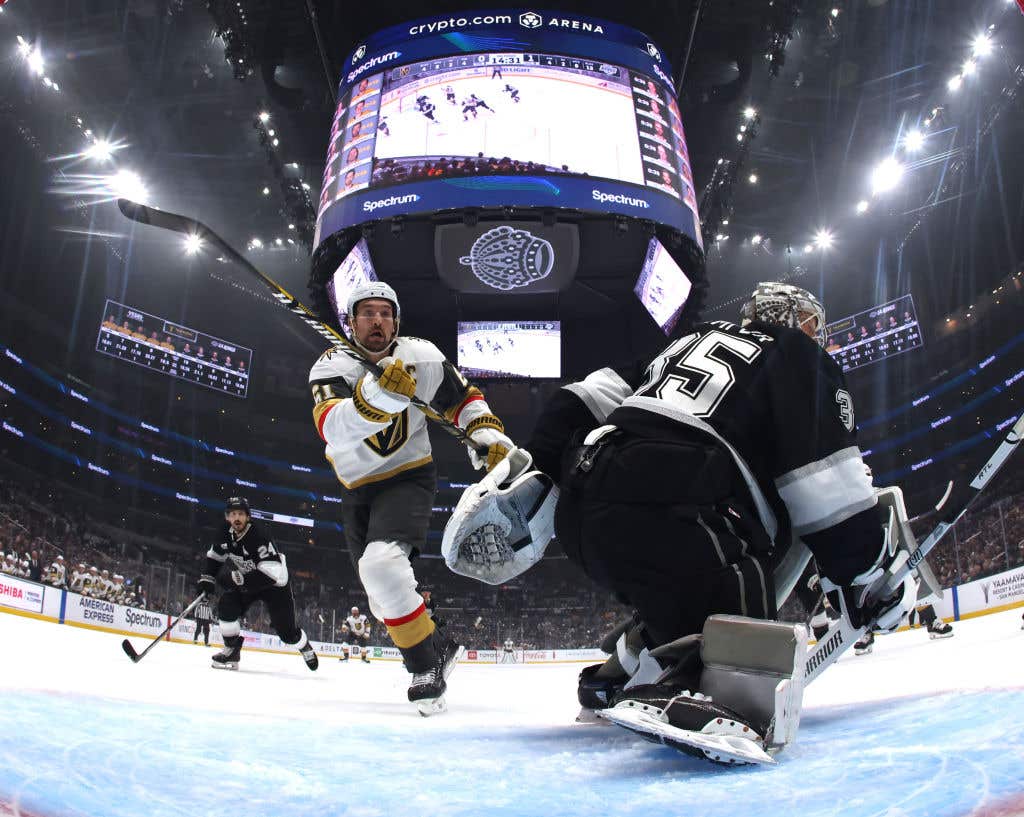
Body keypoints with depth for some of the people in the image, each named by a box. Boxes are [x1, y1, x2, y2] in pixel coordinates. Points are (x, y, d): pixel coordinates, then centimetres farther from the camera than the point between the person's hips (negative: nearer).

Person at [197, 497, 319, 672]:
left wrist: (239, 578, -41)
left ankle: (305, 647, 28)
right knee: (226, 605, -19)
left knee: (286, 631, -5)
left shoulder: (259, 537, -34)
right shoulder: (226, 535, -12)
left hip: (274, 586, -6)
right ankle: (231, 651, -2)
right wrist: (207, 579, -2)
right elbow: (214, 556, 10)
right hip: (247, 582, 6)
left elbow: (274, 573, -41)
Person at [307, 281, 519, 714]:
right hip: (358, 491, 3)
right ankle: (440, 646, 36)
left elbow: (465, 399, 5)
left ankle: (425, 664, -14)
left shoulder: (421, 357, -11)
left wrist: (491, 437, -12)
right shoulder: (332, 366, -15)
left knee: (382, 563, -30)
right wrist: (379, 391, -54)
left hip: (408, 478, -3)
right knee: (383, 597, 11)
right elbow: (333, 428, -37)